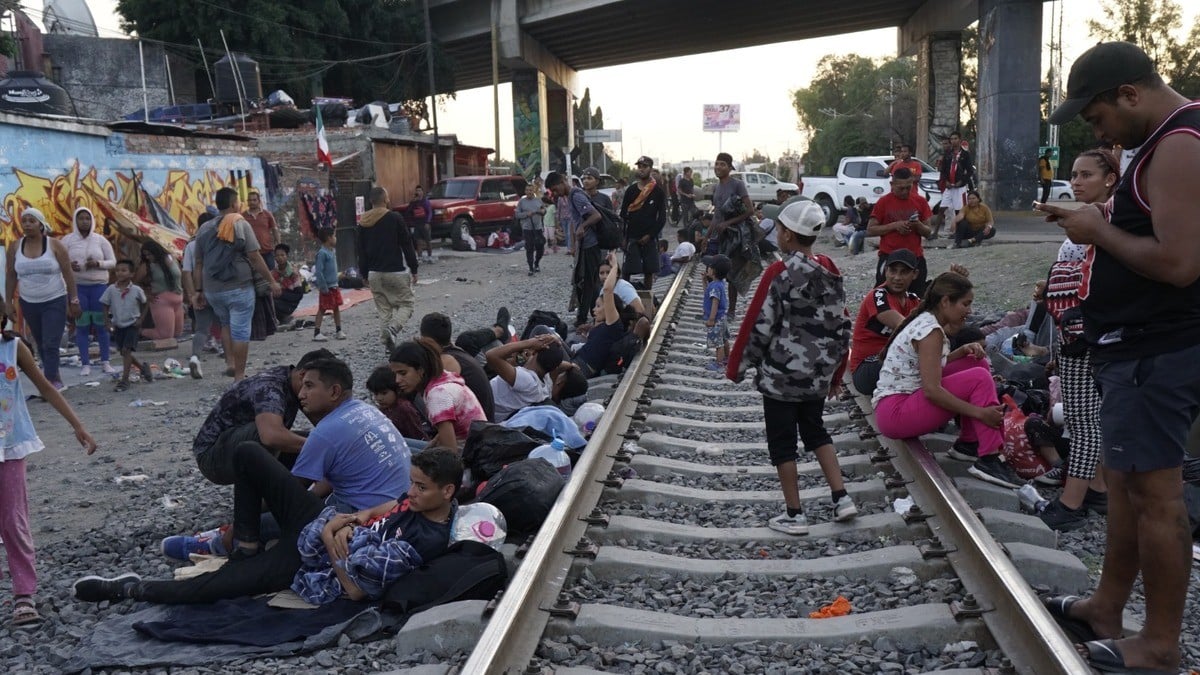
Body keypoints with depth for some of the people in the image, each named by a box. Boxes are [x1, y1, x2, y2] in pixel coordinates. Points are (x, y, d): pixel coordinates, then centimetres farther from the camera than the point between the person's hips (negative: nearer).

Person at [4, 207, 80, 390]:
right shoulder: (15, 247, 0)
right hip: (29, 304, 4)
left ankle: (49, 385, -8)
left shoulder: (54, 245, -9)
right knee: (41, 345, 12)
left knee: (51, 345, -10)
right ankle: (55, 379, 25)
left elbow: (68, 273, -6)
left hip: (55, 302, -4)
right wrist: (8, 303, 4)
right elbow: (11, 276, 6)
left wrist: (73, 301, -8)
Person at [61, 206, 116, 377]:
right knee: (81, 325, 0)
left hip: (99, 286, 1)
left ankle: (105, 362, 10)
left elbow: (112, 262, 5)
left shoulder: (100, 240, 4)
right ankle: (85, 364, 5)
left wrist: (98, 264, -14)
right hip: (77, 287, -1)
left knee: (101, 324, 2)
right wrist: (68, 266, -19)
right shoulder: (67, 240, 2)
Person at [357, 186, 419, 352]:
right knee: (405, 304, 5)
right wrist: (413, 270, -1)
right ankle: (394, 329, -21)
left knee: (383, 310, 12)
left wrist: (364, 274, 18)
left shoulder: (363, 223, 5)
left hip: (374, 274, 5)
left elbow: (361, 251, 10)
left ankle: (388, 343, 8)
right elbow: (407, 245, -8)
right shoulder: (395, 218, -9)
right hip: (396, 272, -5)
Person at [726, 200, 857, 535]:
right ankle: (842, 499, 17)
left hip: (781, 373, -6)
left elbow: (758, 324, -15)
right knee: (815, 431, 23)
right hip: (819, 373, 7)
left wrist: (736, 367, -4)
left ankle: (794, 515, 12)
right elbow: (842, 324, 9)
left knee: (782, 441, 6)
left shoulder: (780, 273, -16)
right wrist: (836, 373, 19)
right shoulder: (830, 271, 4)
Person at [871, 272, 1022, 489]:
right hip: (894, 413, -10)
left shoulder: (925, 321, 11)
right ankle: (988, 460, -16)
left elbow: (933, 365, 16)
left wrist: (963, 351, 1)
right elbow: (932, 390, -24)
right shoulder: (930, 330, -18)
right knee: (979, 378, -17)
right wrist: (980, 413, -22)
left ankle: (968, 444, 9)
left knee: (975, 363, 10)